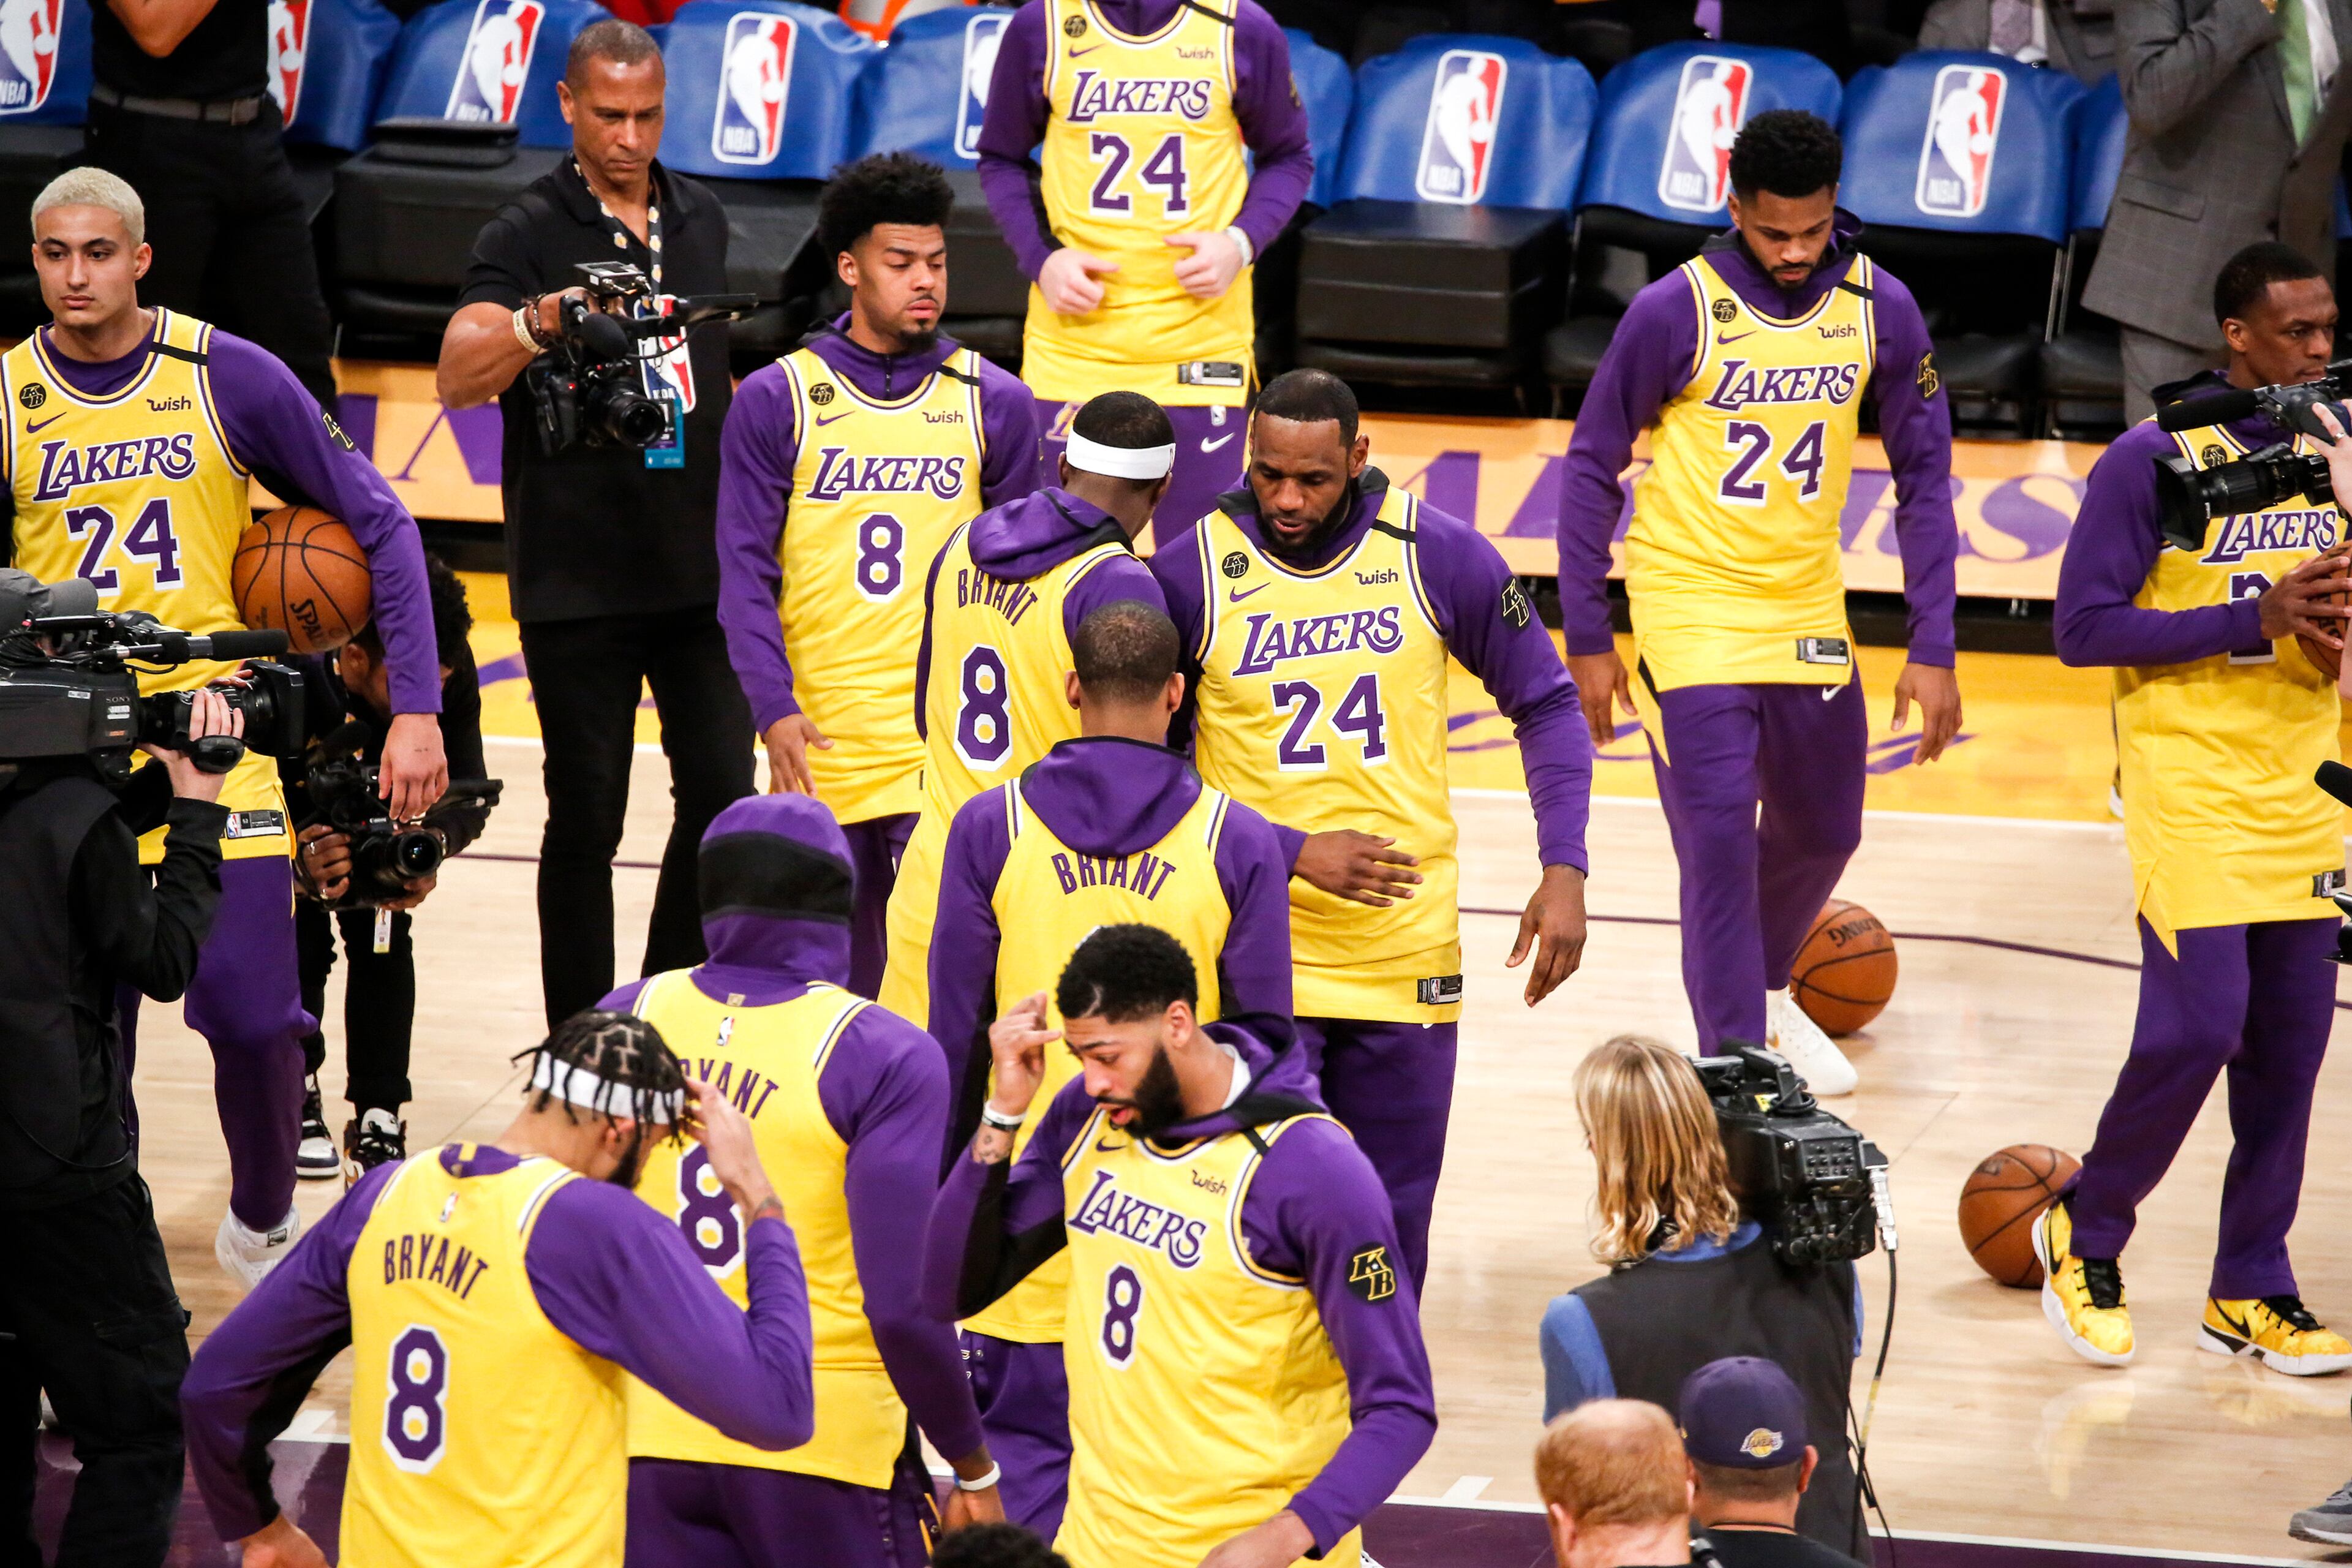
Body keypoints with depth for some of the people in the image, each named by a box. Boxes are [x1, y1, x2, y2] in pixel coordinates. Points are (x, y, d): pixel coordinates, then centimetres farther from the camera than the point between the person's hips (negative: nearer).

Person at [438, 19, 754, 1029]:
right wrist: (543, 320, -41)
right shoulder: (528, 234, -8)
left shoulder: (700, 220, 9)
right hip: (576, 583, -4)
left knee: (722, 795, 1)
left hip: (700, 570, 4)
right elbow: (458, 377, -23)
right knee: (587, 821, 2)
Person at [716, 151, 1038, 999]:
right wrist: (775, 709, -12)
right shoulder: (776, 402, 2)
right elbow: (746, 575, 0)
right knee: (835, 970, 10)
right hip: (819, 742, 1)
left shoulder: (994, 404, 5)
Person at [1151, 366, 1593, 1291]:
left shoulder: (1437, 556, -4)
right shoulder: (1191, 573, -8)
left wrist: (1564, 871, -3)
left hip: (1406, 950, 2)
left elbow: (1545, 705, 6)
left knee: (1392, 1220, 10)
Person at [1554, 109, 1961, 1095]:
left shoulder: (1879, 309, -5)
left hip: (1810, 616, 5)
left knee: (1823, 830, 18)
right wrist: (1587, 639, -7)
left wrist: (1933, 650, -3)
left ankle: (1765, 992, 47)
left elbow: (1923, 477, 2)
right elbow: (1593, 467, -6)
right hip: (1691, 614, -5)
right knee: (1718, 840, -13)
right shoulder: (1677, 311, -15)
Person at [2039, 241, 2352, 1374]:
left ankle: (2250, 1295, 15)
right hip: (2189, 790, -6)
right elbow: (2083, 627, -13)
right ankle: (2086, 1233, 10)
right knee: (2198, 1025, -13)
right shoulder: (2153, 461, -11)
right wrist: (2250, 622, -20)